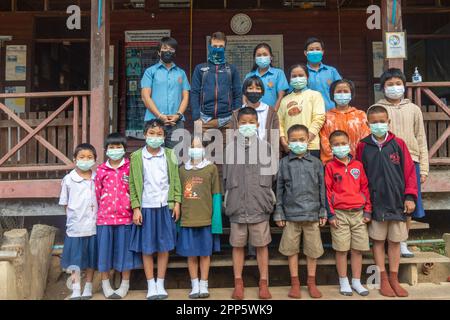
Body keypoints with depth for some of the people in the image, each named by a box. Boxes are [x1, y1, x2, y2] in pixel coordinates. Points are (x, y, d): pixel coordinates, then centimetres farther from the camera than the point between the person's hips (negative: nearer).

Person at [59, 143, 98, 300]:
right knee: (75, 259, 3)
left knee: (91, 259, 13)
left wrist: (98, 215, -1)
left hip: (93, 225, 2)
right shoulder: (68, 179, -4)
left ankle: (88, 288, 27)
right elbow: (65, 203, 3)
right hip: (75, 226, -2)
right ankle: (76, 290, 13)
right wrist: (74, 216, -3)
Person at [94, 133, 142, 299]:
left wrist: (135, 210, -5)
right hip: (104, 217, 2)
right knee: (104, 249, 9)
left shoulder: (130, 168, 1)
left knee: (124, 249, 6)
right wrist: (95, 213, 7)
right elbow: (96, 193, 8)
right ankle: (105, 284, 26)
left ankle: (125, 284, 22)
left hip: (125, 216, -1)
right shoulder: (101, 169, 6)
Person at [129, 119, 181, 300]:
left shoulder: (170, 155, 4)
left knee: (164, 247, 6)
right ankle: (151, 286, 18)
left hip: (165, 207, 1)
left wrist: (177, 203, 0)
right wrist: (135, 208, -5)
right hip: (145, 208, -1)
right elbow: (133, 184, 0)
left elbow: (175, 180, 6)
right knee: (146, 248, 5)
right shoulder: (136, 157, 0)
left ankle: (161, 284, 19)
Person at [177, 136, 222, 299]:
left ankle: (203, 285, 19)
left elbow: (216, 195, -1)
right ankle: (195, 286, 21)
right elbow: (178, 195, 10)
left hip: (206, 219, -2)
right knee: (191, 254, 8)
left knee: (205, 253, 8)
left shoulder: (211, 168, 0)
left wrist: (216, 219, -7)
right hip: (187, 219, 2)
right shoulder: (183, 169, 8)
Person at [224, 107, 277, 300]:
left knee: (262, 245, 7)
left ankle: (264, 283, 21)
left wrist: (267, 198, 4)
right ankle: (238, 283, 22)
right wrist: (228, 200, 6)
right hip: (237, 206, 1)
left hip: (260, 206, 0)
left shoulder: (266, 147, 2)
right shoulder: (230, 148, 3)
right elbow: (225, 179, 7)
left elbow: (272, 177, 6)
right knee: (237, 245, 9)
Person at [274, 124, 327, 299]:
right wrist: (279, 214, 0)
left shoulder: (316, 162, 4)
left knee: (312, 250, 9)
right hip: (291, 213, 0)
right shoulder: (284, 163, 2)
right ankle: (295, 283, 22)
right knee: (292, 249, 8)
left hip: (312, 213, 1)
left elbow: (321, 188, 7)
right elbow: (279, 189, 3)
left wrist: (323, 212, 5)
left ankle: (311, 282, 25)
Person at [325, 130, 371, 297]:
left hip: (358, 213, 3)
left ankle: (356, 281, 20)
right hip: (339, 214, -3)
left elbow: (365, 188, 10)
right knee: (341, 249, 2)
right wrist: (331, 214, -8)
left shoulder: (358, 165, 8)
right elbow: (327, 191, -3)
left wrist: (367, 211, 6)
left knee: (358, 249, 7)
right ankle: (344, 282, 15)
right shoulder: (330, 166, -1)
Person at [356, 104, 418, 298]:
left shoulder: (398, 144, 0)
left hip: (397, 202, 1)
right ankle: (383, 280, 21)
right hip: (375, 203, -1)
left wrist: (410, 196, -4)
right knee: (378, 241, 7)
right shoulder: (363, 146, -1)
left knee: (395, 241, 10)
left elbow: (409, 171, 1)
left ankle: (394, 279, 25)